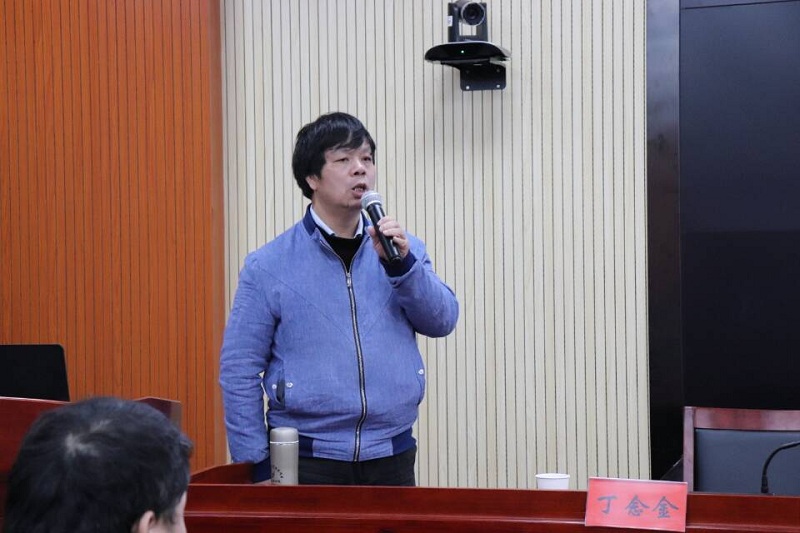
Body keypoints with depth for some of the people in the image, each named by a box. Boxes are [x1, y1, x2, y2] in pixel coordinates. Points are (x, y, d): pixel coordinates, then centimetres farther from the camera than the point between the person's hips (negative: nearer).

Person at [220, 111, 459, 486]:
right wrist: (257, 466, -6)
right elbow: (239, 370, -3)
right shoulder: (269, 265, -4)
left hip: (392, 456, 3)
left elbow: (442, 322, -1)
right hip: (307, 462, -3)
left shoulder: (402, 250, 7)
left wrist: (401, 265, -16)